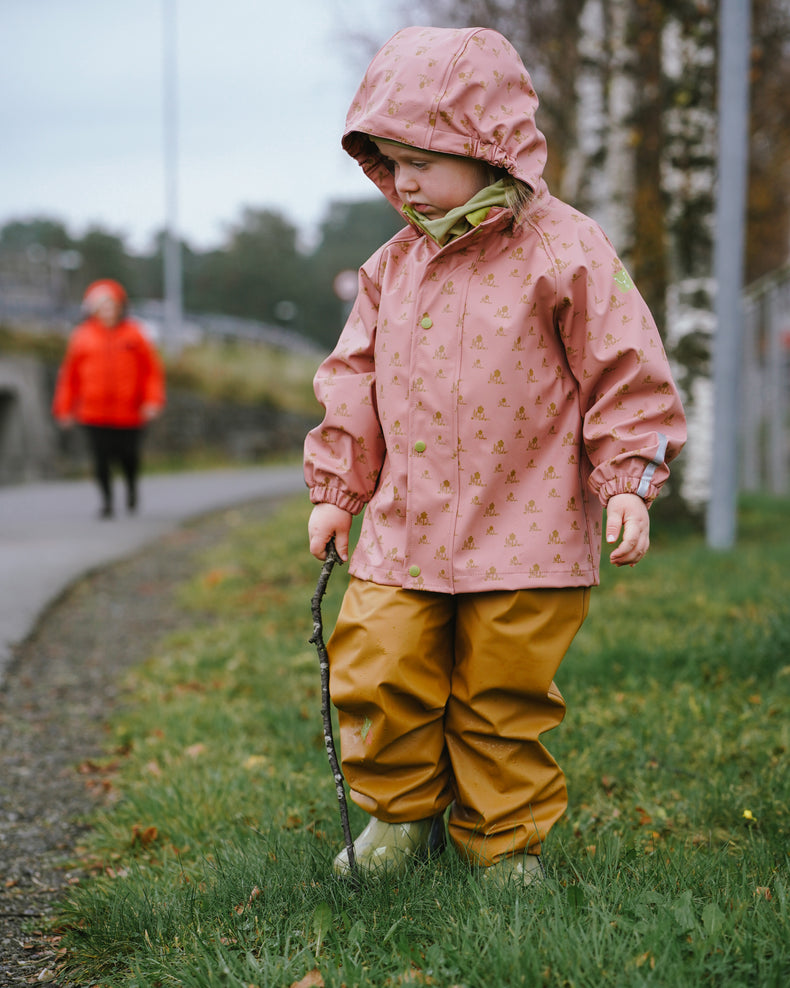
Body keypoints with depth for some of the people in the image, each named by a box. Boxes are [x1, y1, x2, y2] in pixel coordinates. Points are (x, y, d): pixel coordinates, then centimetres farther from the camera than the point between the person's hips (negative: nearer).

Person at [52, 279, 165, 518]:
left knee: (129, 457, 2)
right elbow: (69, 375, 10)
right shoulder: (82, 336, 4)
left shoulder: (134, 334, 4)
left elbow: (152, 370, 6)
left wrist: (153, 401, -4)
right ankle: (107, 501, 10)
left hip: (129, 414, 0)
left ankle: (131, 487, 33)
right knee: (101, 458, -5)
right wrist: (64, 408, 8)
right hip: (94, 414, 0)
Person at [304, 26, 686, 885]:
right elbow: (353, 381, 16)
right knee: (376, 676, 2)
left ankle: (507, 843, 25)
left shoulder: (563, 251, -8)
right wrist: (333, 490, 14)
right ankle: (402, 813, 26)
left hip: (525, 533, -4)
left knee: (503, 700, 5)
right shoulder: (393, 265, 8)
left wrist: (627, 483, -10)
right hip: (403, 529, 5)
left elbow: (627, 371, -5)